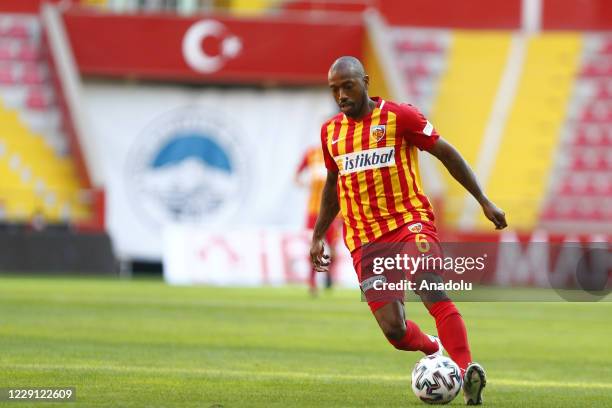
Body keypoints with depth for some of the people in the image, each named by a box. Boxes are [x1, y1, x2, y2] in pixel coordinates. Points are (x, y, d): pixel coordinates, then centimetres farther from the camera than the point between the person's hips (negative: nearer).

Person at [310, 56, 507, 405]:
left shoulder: (399, 116, -2)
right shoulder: (330, 132, 12)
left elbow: (446, 153, 3)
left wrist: (484, 201, 1)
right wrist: (318, 236, 26)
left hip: (410, 222, -4)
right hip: (365, 240, 4)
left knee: (433, 290, -31)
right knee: (394, 329, -9)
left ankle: (466, 372, -38)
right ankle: (433, 348, 24)